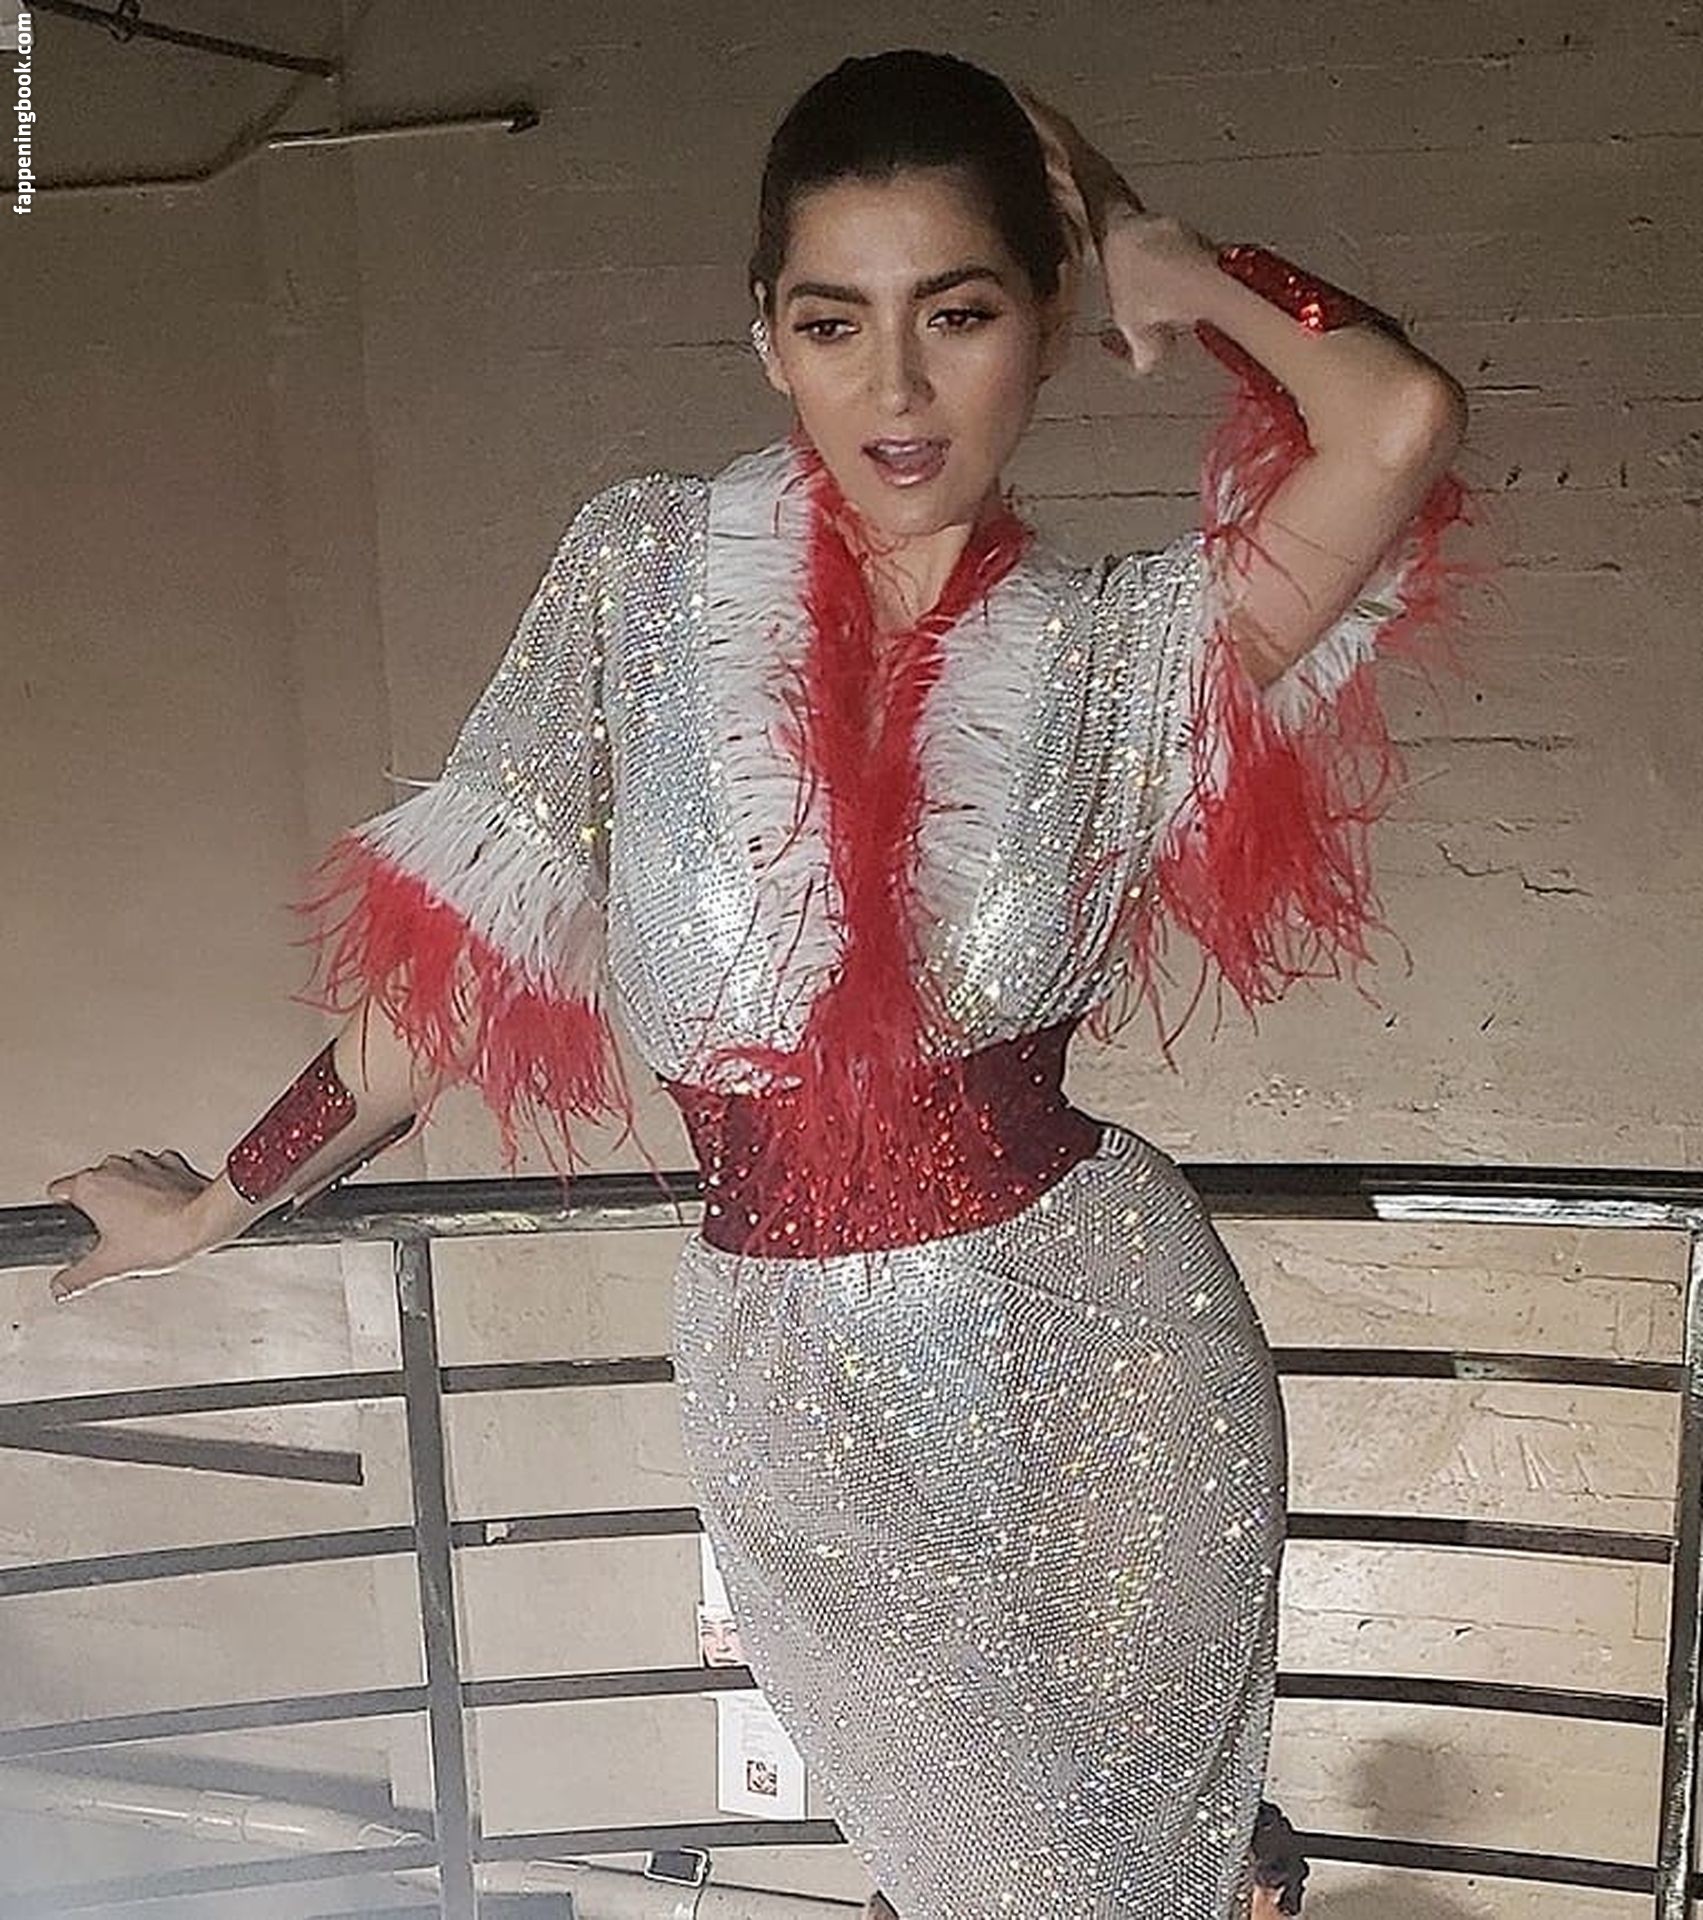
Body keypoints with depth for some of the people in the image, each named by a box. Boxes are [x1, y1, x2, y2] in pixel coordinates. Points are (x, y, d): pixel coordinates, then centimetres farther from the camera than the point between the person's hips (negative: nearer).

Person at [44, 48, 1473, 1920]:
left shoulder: (1118, 647, -7)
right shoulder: (647, 572, -7)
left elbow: (1402, 422, -23)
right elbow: (459, 947, 0)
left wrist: (1168, 261, -7)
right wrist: (221, 1200, 7)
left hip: (1104, 1353, 0)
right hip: (795, 1393, 0)